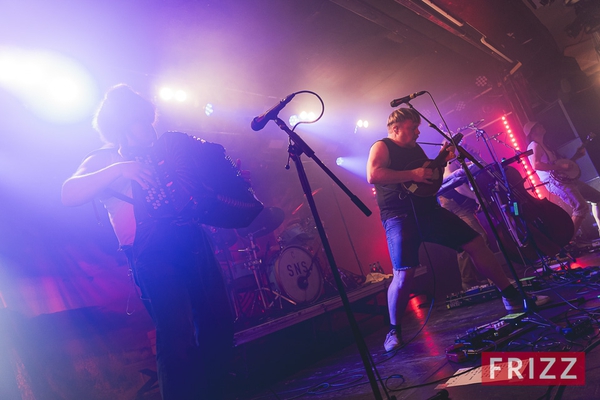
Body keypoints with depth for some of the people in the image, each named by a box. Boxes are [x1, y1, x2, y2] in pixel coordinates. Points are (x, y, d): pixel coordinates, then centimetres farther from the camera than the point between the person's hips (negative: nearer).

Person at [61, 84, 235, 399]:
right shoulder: (104, 161, 7)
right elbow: (69, 195, -12)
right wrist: (118, 169, -23)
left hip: (192, 241, 5)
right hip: (151, 252, -5)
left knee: (218, 323, 4)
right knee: (177, 337, -14)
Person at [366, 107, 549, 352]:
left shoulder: (415, 148, 19)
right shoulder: (382, 147, -5)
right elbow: (373, 175, -23)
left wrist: (441, 160, 10)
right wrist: (412, 174, -22)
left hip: (429, 210, 8)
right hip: (400, 216, -8)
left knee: (476, 243, 5)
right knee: (404, 274, -19)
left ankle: (512, 297, 17)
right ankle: (394, 330, 1)